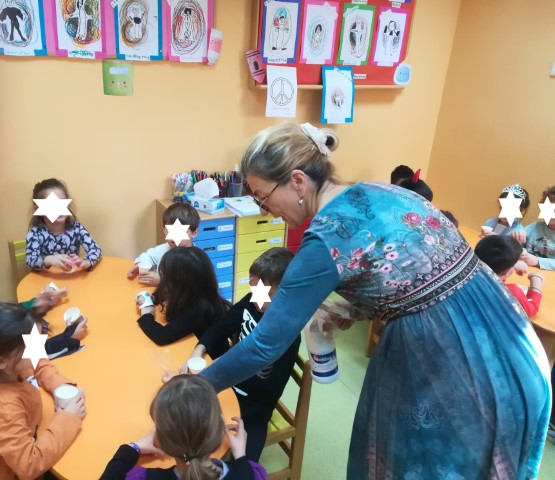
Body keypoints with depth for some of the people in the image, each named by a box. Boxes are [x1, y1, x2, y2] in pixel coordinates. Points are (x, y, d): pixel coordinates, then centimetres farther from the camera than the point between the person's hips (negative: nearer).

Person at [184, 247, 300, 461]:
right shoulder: (251, 302, -8)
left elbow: (272, 390, -22)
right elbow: (220, 328, 0)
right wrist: (198, 353, -18)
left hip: (252, 406, -6)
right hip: (227, 384, 6)